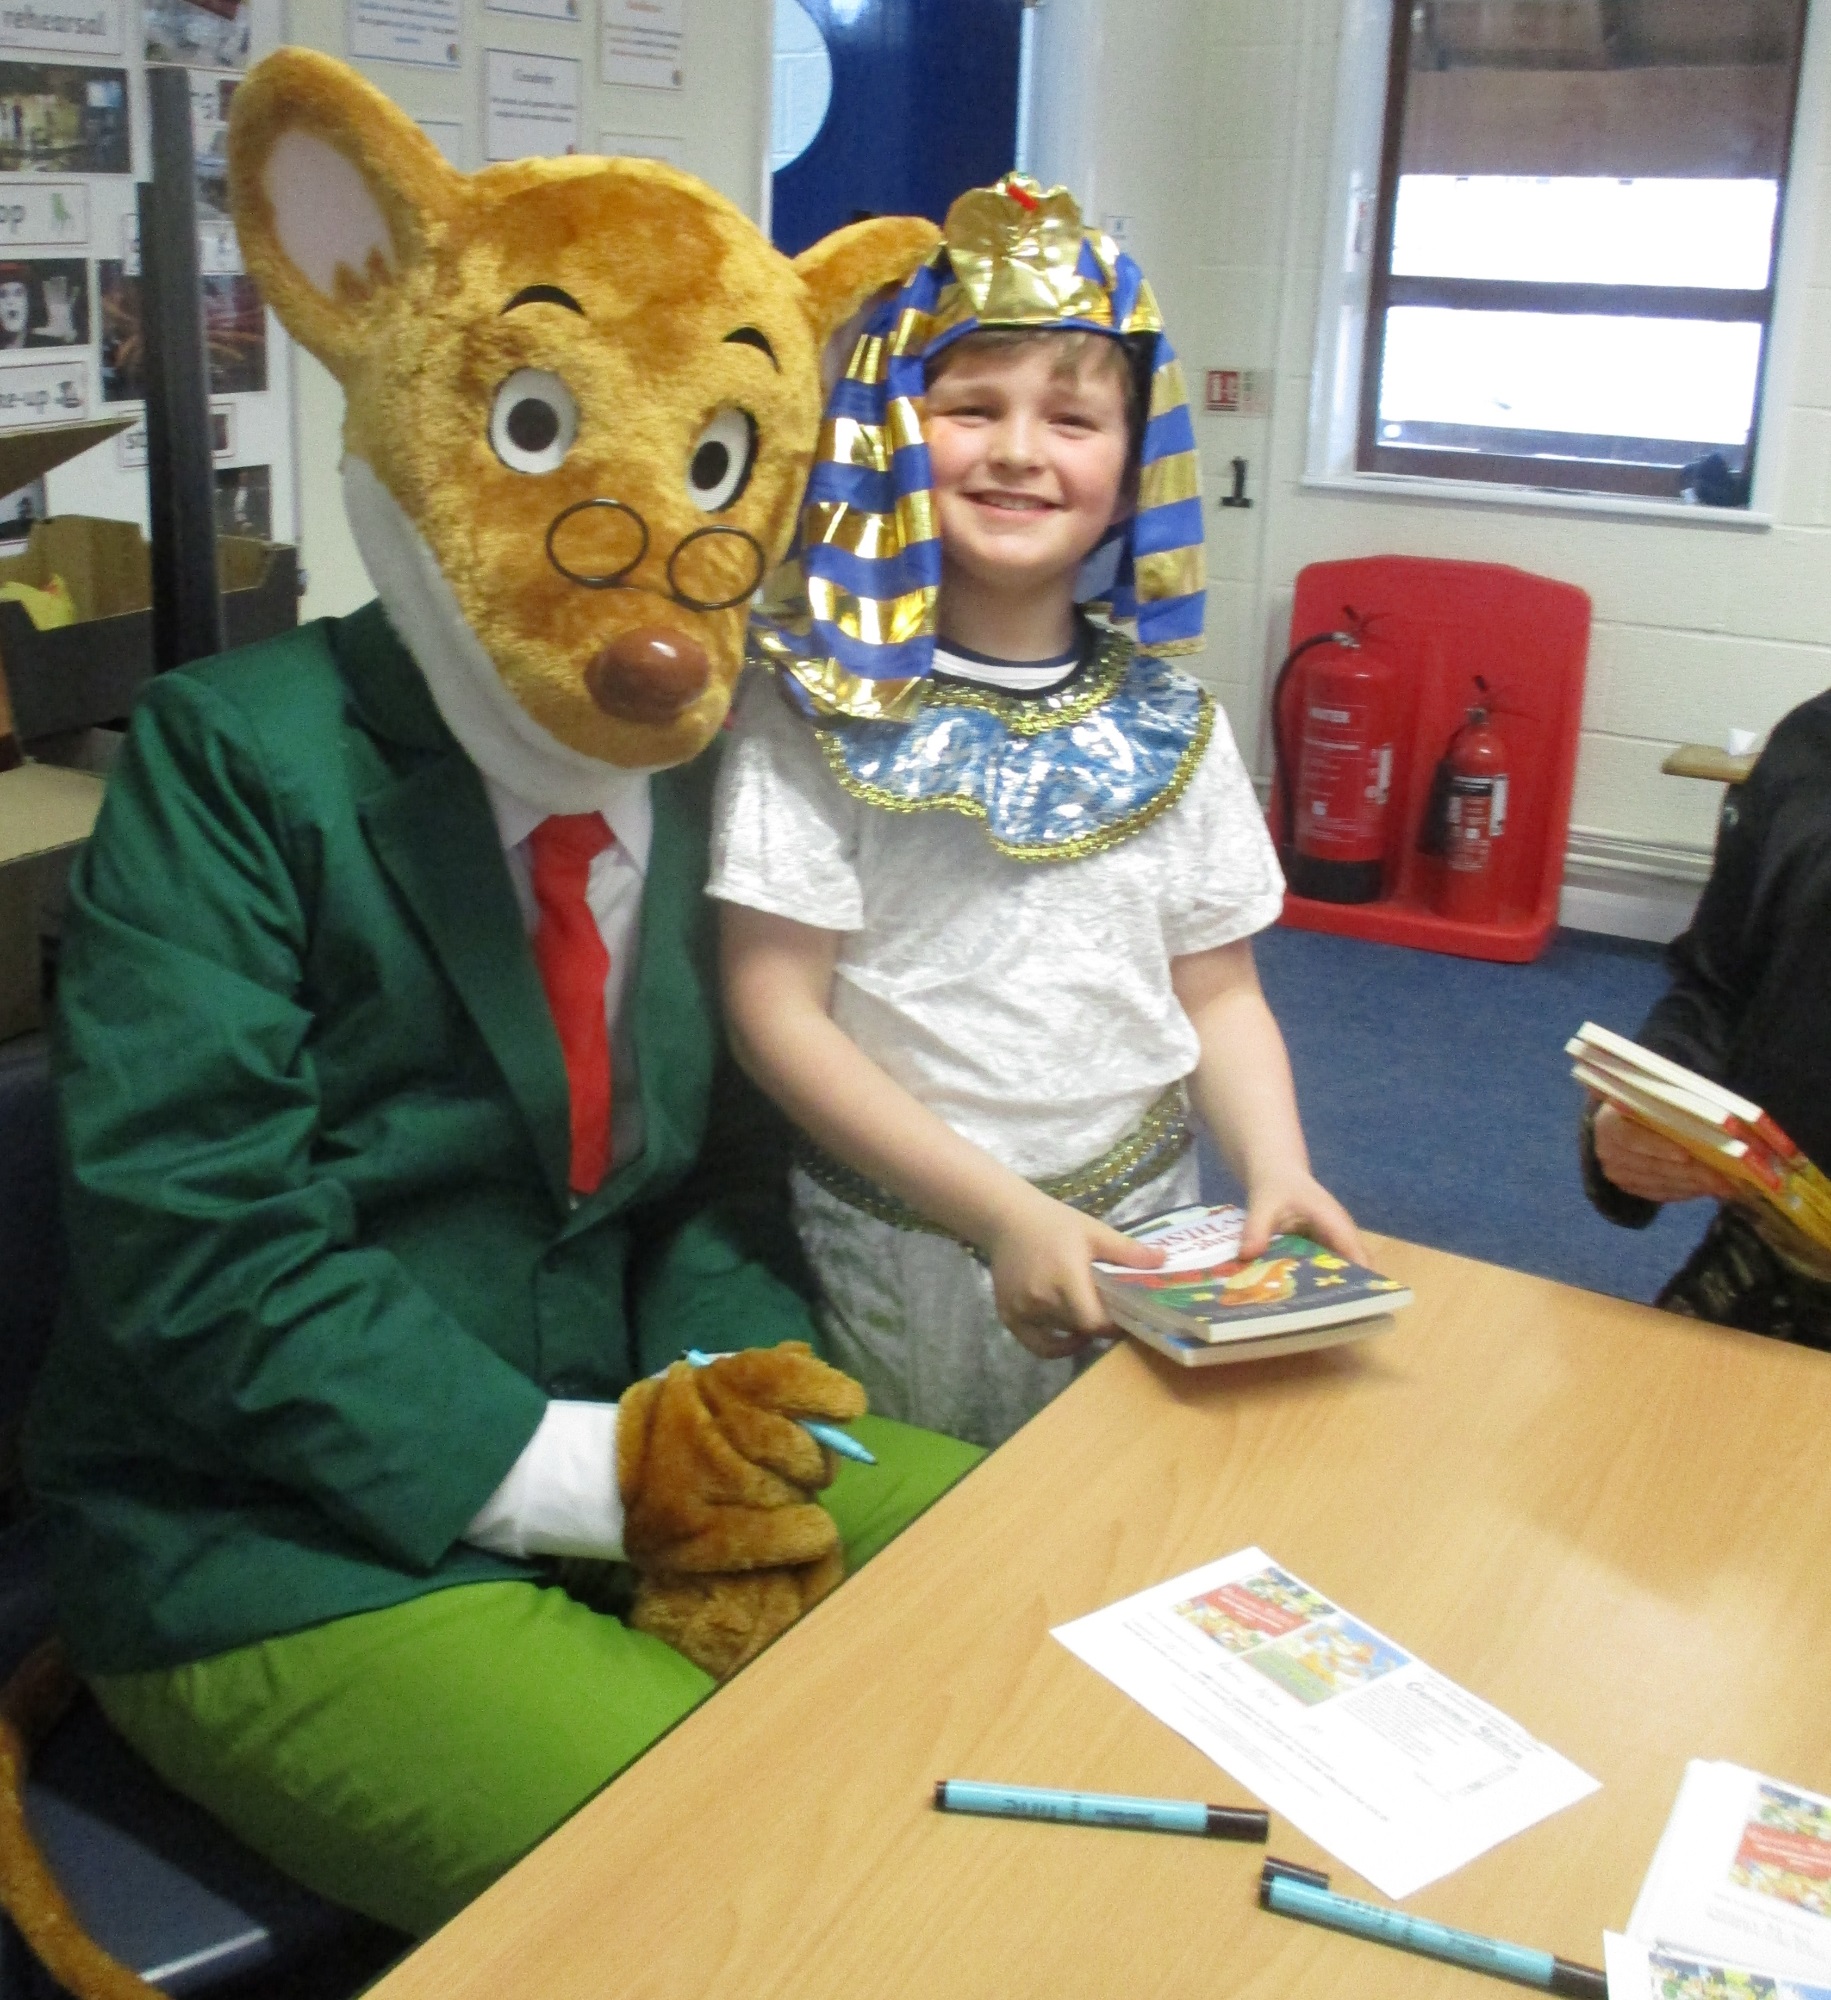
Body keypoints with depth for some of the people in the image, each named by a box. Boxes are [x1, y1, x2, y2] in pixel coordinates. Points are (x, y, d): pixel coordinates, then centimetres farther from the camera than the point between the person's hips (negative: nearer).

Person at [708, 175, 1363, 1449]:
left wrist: (1277, 1170, -11)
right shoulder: (824, 705, -10)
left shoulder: (1169, 721, 3)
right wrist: (1006, 1214, -19)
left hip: (1141, 1229, 4)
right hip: (903, 1242, -3)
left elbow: (1218, 992, 8)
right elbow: (779, 1012, -13)